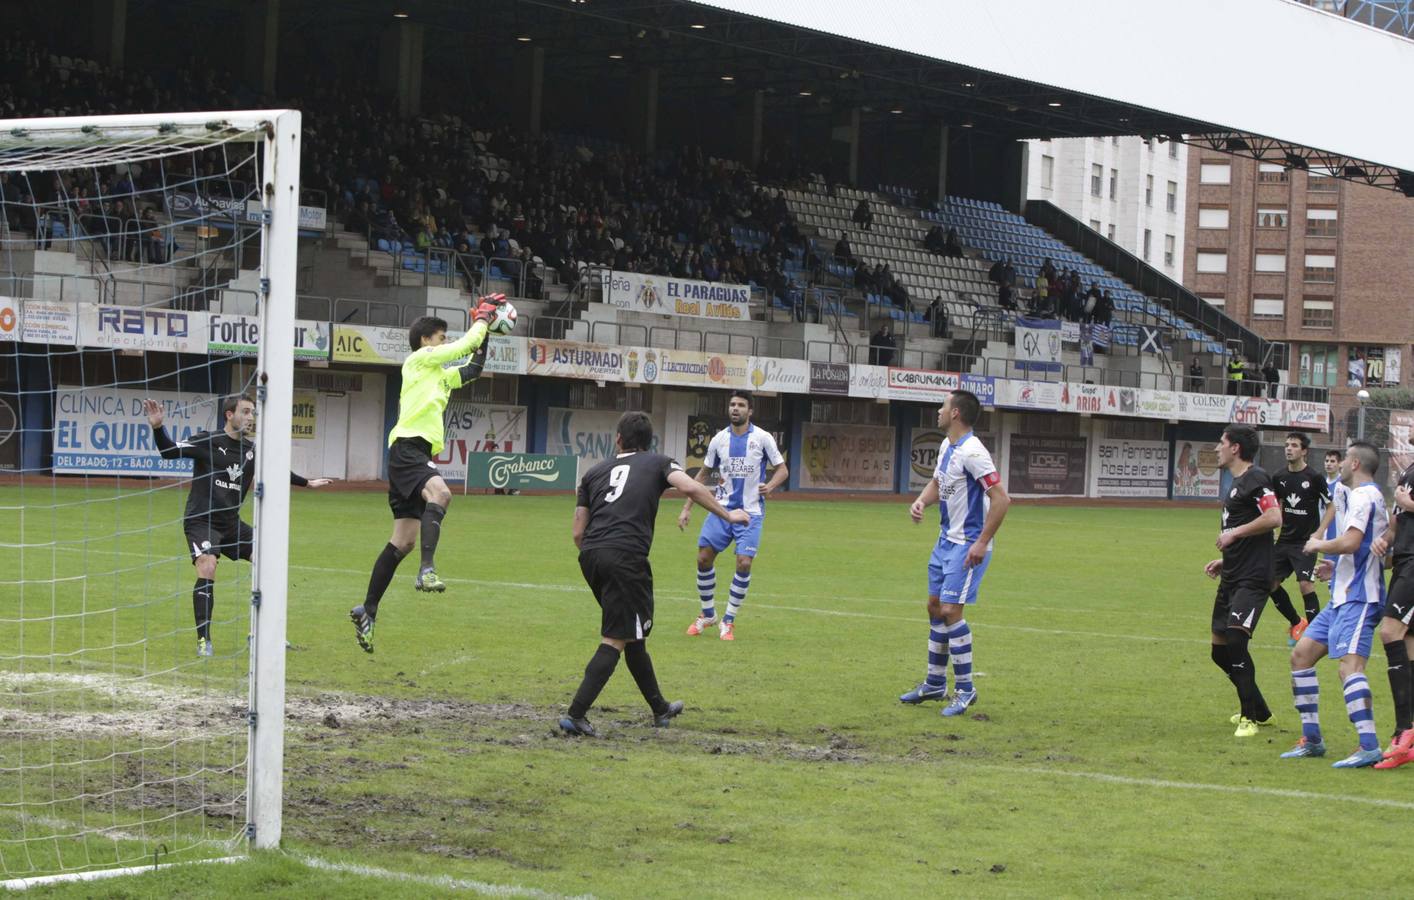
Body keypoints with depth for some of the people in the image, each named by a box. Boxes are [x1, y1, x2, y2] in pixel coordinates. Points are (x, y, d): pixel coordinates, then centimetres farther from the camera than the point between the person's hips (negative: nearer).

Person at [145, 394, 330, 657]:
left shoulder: (252, 451, 6)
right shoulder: (208, 442, -10)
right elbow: (169, 451, -16)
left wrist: (306, 482, 35)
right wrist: (158, 427, -34)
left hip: (231, 523, 6)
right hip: (201, 520, -6)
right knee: (207, 569, -26)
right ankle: (203, 640, -15)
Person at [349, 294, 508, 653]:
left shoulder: (440, 375, 26)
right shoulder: (420, 360, 2)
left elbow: (472, 370, 35)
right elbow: (465, 345, -1)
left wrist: (484, 333, 28)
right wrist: (483, 318, 13)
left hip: (418, 454, 10)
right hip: (407, 447, -10)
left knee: (403, 541, 7)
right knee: (440, 492, -37)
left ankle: (367, 611, 12)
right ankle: (428, 568, -50)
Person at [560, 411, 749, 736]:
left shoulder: (595, 472, 22)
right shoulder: (658, 463, 14)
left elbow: (578, 532, 17)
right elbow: (690, 487, -6)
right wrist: (727, 515, 3)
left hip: (590, 554, 5)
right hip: (626, 558, -5)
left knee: (634, 633, 20)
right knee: (616, 640, -1)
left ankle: (660, 709, 33)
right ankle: (575, 716, -10)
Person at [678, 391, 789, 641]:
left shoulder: (762, 438, -4)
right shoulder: (719, 439, 5)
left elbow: (782, 470, 1)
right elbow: (703, 475, 14)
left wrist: (770, 486, -21)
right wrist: (687, 508, 8)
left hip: (751, 511, -3)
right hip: (722, 508, 3)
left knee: (744, 563, -14)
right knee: (704, 558, -2)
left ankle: (728, 621, 1)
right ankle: (708, 615, 19)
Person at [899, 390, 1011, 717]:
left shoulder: (972, 452, -22)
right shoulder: (947, 446, 8)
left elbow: (1001, 499, -24)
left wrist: (981, 544, -24)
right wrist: (921, 501, 0)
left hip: (968, 546, -10)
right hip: (947, 540, 10)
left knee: (951, 611, -13)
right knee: (935, 607, 14)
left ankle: (965, 690, -2)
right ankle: (935, 684, 26)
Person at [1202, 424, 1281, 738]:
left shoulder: (1255, 479, -11)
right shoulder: (1237, 482, 20)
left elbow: (1273, 518, -25)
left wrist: (1234, 533, -18)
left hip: (1252, 579, -11)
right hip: (1233, 577, 11)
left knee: (1235, 639, -20)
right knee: (1220, 649, 11)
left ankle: (1250, 718, -13)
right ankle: (1260, 711, 24)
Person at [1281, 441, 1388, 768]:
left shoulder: (1365, 496, -12)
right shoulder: (1357, 495, 20)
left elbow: (1350, 542, -25)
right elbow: (1364, 550, 27)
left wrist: (1318, 545, -9)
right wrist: (1337, 566, 26)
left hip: (1358, 597, -11)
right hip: (1343, 596, 11)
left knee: (1349, 665, -23)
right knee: (1301, 654, 11)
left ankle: (1369, 747, -30)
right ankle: (1311, 740, 15)